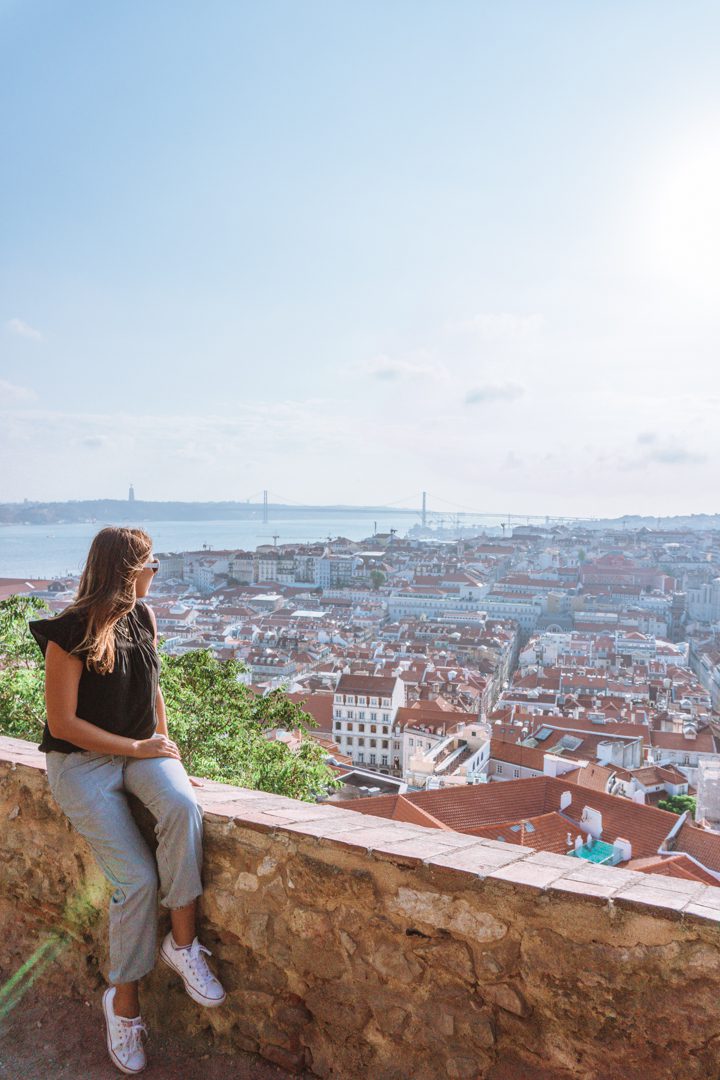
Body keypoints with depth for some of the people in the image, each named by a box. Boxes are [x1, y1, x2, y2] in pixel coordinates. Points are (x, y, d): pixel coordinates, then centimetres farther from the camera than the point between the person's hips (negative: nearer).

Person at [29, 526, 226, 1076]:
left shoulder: (144, 618, 2)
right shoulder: (69, 637, -17)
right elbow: (62, 724, -15)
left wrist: (163, 747, 6)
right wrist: (137, 748, -14)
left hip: (141, 749, 4)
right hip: (82, 761, -4)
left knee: (183, 806, -29)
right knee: (136, 877, -15)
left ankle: (182, 943, -14)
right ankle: (124, 1000, 10)